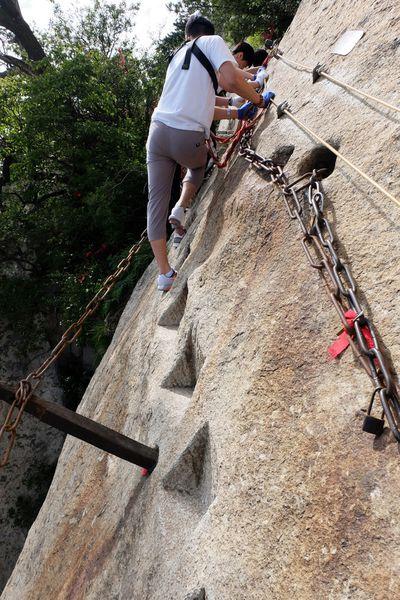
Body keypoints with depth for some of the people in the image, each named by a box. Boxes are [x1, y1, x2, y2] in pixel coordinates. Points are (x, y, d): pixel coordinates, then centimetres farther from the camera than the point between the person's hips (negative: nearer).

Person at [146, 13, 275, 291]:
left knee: (156, 201, 7)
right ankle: (181, 208, 10)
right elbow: (233, 80, -11)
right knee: (199, 167, 32)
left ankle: (165, 273, 5)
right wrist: (258, 99, 7)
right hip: (189, 138, -4)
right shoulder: (212, 41, 7)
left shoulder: (178, 56, 26)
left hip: (158, 130, 5)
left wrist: (235, 112, 31)